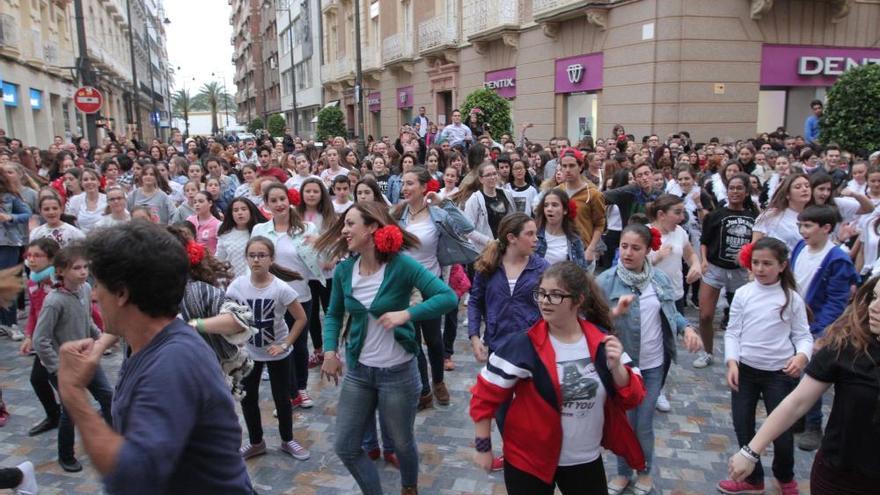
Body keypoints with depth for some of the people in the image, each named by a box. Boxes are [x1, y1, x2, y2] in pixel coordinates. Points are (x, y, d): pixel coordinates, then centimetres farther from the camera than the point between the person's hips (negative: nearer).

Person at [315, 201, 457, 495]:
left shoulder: (401, 265, -18)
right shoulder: (344, 270, -3)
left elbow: (448, 298, -21)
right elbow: (334, 314, 11)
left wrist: (406, 314, -30)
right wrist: (330, 350, -3)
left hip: (398, 372, -4)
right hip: (358, 371, 4)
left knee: (402, 443, 16)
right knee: (345, 448, 9)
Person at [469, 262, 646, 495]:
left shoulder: (601, 341, -7)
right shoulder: (523, 345, -17)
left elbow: (633, 397, -3)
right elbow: (485, 395, -10)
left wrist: (615, 367, -21)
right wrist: (483, 447, -7)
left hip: (587, 460, 3)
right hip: (529, 461, -3)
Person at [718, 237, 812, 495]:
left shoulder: (791, 298, -5)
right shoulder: (743, 293, -3)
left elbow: (803, 335, -1)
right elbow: (732, 332, 0)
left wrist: (802, 356, -21)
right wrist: (732, 362, -12)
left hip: (779, 373, -1)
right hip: (745, 369, 2)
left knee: (781, 430, 5)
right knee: (742, 426, 9)